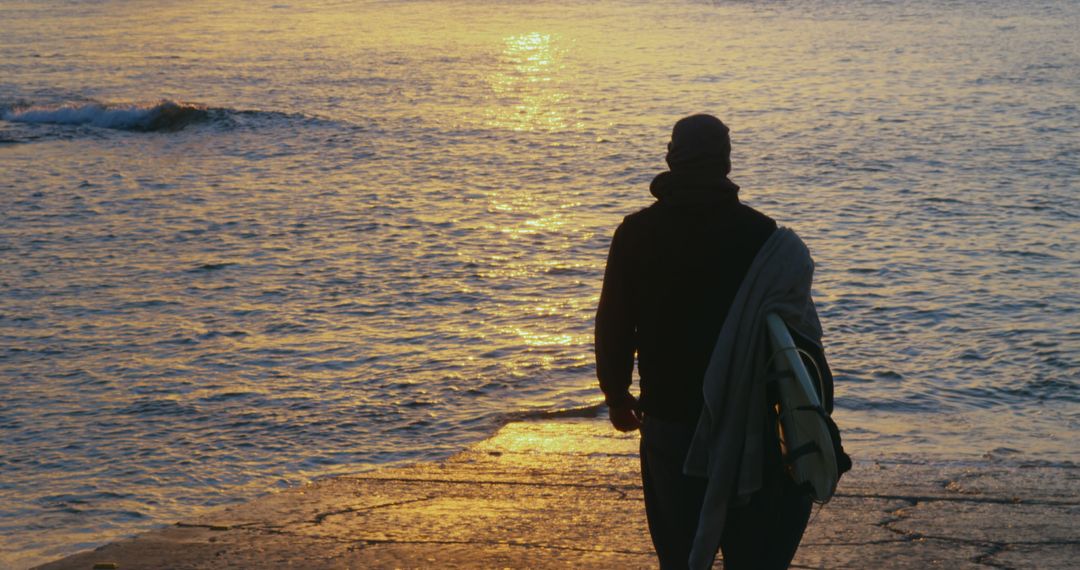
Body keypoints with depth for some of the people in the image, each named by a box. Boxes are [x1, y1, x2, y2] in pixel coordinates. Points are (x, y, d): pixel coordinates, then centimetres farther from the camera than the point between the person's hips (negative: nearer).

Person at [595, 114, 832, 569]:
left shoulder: (635, 233, -1)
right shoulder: (759, 232, -6)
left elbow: (613, 325, 3)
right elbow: (795, 323, -5)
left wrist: (616, 396, 18)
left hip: (668, 418, 2)